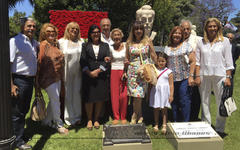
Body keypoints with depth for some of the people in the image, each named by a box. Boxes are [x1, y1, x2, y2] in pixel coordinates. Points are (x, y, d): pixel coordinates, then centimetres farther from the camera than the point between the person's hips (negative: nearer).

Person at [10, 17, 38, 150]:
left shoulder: (34, 42, 11)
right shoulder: (15, 41, -12)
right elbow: (8, 63, -17)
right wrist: (11, 85, -23)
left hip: (30, 80, 8)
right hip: (19, 81, -8)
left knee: (24, 110, 19)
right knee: (16, 112, 3)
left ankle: (20, 134, 35)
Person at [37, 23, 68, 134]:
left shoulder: (56, 44, 11)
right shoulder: (43, 45, -12)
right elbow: (39, 62, -13)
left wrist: (61, 77, 16)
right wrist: (38, 80, -13)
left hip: (57, 78, 8)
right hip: (48, 78, -8)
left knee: (53, 100, 16)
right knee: (55, 101, -1)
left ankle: (47, 121, 33)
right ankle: (59, 124, 14)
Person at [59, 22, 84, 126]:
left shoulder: (81, 42, 9)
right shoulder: (61, 41, 0)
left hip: (78, 72, 2)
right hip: (66, 72, -2)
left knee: (77, 93, 7)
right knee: (67, 94, 5)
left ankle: (77, 116, 21)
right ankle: (69, 117, 18)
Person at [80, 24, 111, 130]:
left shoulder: (105, 45, 13)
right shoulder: (85, 46, 10)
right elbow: (82, 61, 0)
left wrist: (98, 71, -10)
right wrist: (89, 72, -13)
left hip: (102, 76, 1)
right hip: (88, 76, -1)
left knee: (100, 98, 3)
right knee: (89, 98, 0)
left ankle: (96, 119, 18)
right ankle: (89, 120, 14)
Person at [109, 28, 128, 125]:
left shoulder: (125, 46, 0)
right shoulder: (111, 48, 5)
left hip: (124, 72, -1)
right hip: (114, 72, 1)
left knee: (124, 96, -5)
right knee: (114, 95, 2)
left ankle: (123, 117, 12)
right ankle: (116, 117, 15)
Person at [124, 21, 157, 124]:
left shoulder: (148, 41, 4)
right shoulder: (129, 42, 8)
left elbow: (154, 56, 6)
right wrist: (125, 67, 0)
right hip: (132, 71, 2)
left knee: (138, 94, -6)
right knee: (135, 95, 0)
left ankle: (134, 116, 15)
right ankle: (139, 116, 18)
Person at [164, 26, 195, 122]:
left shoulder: (186, 46, 2)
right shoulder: (167, 48, 12)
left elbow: (192, 61, -2)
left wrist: (191, 76, -10)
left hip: (184, 78, -3)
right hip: (171, 79, 3)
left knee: (184, 101, -3)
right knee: (174, 101, 9)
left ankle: (186, 122, 8)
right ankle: (175, 121, 22)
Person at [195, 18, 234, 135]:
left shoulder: (224, 41, 4)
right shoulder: (201, 42, 8)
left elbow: (228, 61, 2)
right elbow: (197, 61, 6)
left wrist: (228, 77, -4)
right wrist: (197, 76, -2)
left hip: (219, 76, -1)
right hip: (204, 76, 2)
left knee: (221, 103, 2)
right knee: (204, 102, 9)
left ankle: (219, 129, 17)